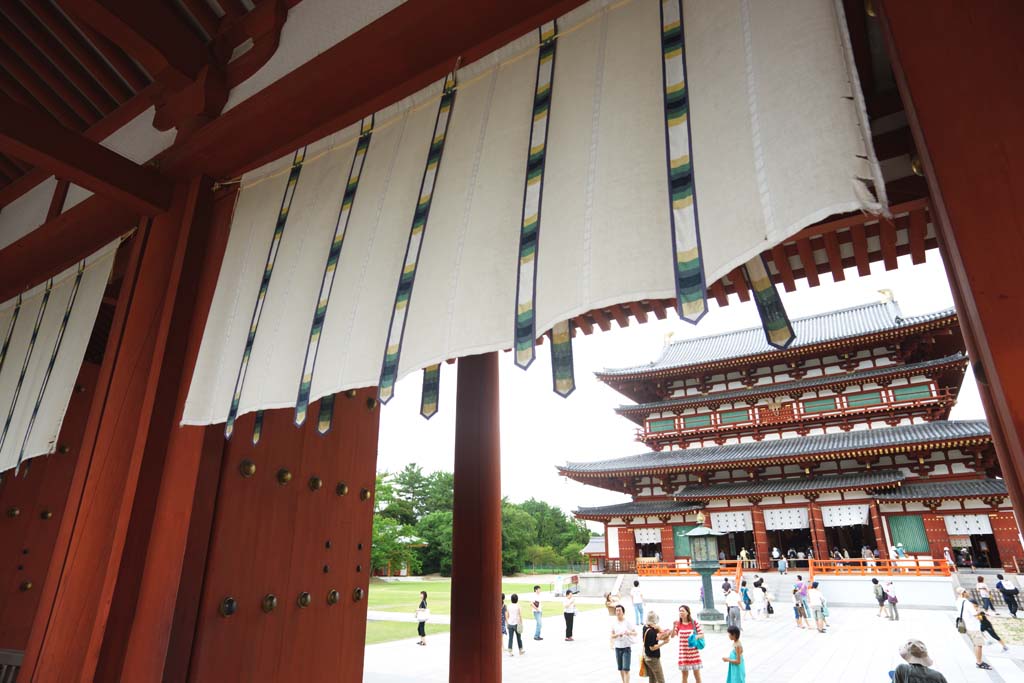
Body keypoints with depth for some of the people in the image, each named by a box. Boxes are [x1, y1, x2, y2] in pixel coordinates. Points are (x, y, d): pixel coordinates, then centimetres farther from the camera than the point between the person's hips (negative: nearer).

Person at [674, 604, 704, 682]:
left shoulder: (694, 622, -6)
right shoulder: (678, 624, -1)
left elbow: (702, 635, -3)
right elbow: (672, 635, -8)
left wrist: (696, 637, -23)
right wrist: (674, 626, -24)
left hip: (694, 652, -1)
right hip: (683, 653, 2)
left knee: (697, 675, 6)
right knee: (684, 675, 9)